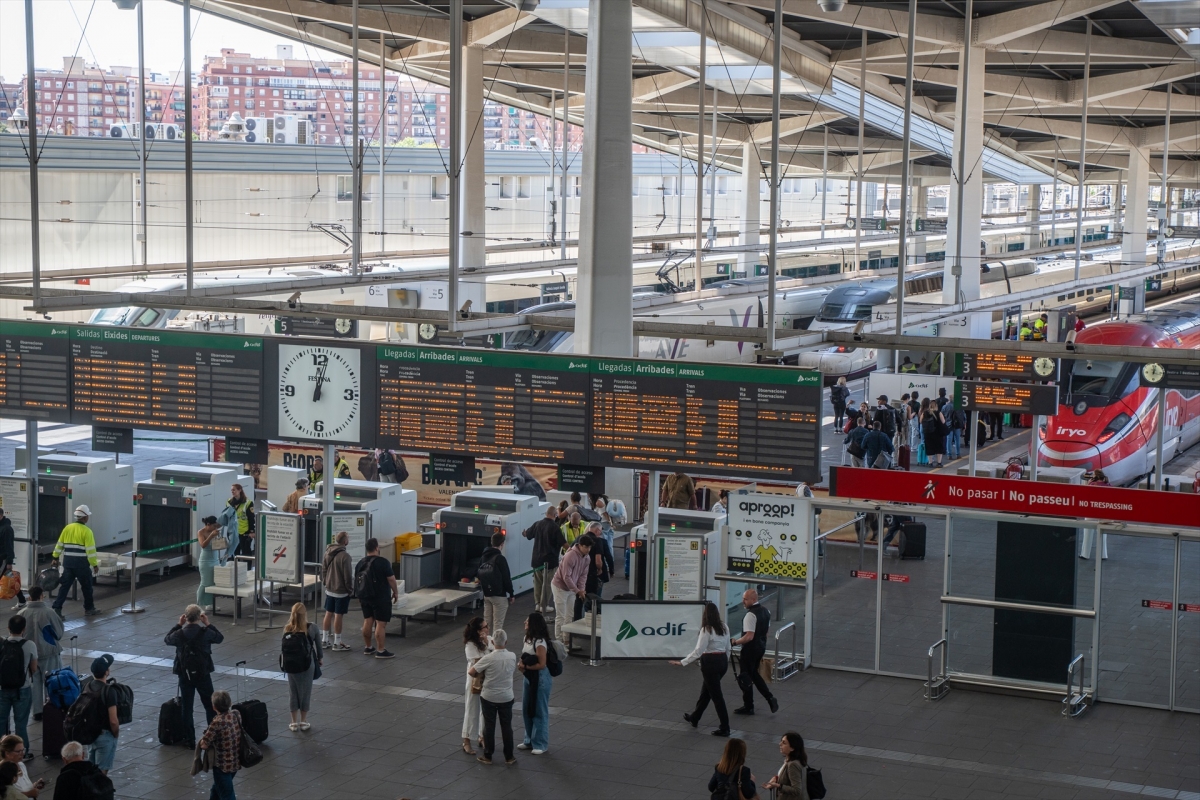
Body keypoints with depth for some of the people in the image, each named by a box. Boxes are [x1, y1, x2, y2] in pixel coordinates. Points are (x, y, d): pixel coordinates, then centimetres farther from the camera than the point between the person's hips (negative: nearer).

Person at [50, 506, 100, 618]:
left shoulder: (67, 528, 6)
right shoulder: (86, 531, -11)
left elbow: (59, 545, 11)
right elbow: (90, 550, -14)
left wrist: (55, 558, 20)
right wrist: (94, 564, -8)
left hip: (68, 562, 5)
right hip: (81, 563, -5)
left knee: (65, 585, 7)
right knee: (86, 586, 11)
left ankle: (57, 608, -2)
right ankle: (89, 609, 22)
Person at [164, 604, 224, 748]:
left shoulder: (180, 634, -10)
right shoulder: (205, 632, -12)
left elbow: (167, 639, 11)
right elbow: (220, 638, 6)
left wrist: (178, 625, 13)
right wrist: (207, 624, 8)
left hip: (185, 675, 1)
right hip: (203, 674, -1)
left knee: (187, 708, 8)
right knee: (210, 706, 12)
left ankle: (191, 740, 9)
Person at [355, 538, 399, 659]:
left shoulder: (360, 563, 7)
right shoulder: (382, 562, -15)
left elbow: (356, 581, 15)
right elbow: (391, 579, -14)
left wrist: (360, 596, 26)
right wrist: (395, 592, -1)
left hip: (365, 597, 7)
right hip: (381, 598, -7)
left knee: (367, 621, 15)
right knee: (381, 623, -4)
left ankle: (368, 647, 22)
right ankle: (380, 651, -5)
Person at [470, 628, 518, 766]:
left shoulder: (488, 659, -19)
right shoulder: (512, 656, -8)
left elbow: (471, 672, -13)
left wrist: (480, 675, 8)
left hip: (489, 697, -2)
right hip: (506, 698, 2)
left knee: (489, 727, 8)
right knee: (507, 727, 11)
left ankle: (487, 756, 15)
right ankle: (509, 757, 18)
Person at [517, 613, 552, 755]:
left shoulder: (539, 642, -22)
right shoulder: (528, 638, 6)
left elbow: (541, 664, -22)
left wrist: (525, 666, -16)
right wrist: (521, 663, -5)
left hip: (540, 678, -9)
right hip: (529, 677, 9)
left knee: (539, 711, 2)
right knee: (527, 710, 15)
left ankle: (540, 744, 12)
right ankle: (530, 740, 28)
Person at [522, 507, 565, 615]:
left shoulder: (537, 524, 1)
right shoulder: (555, 527, -16)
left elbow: (527, 534, 20)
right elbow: (563, 543, -18)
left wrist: (523, 533, 44)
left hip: (537, 559, 5)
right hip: (550, 560, -5)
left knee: (538, 582, 17)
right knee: (547, 583, 4)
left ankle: (537, 604, 20)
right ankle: (544, 605, 5)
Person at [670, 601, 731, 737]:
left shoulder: (706, 630, -18)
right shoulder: (724, 628, 4)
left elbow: (698, 651, -21)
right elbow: (727, 648, 13)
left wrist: (682, 663, -19)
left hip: (710, 662, -8)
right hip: (722, 660, 8)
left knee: (716, 695, -1)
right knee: (706, 691, 23)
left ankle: (725, 728, 1)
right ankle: (694, 718, 40)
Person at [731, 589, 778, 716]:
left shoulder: (750, 615, -24)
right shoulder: (765, 611, 6)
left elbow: (749, 637, -28)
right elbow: (767, 630, 16)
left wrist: (736, 642, -16)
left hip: (750, 648, -9)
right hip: (761, 647, 9)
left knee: (745, 677, 5)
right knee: (754, 673, 23)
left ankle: (748, 707, 15)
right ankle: (770, 698, 14)